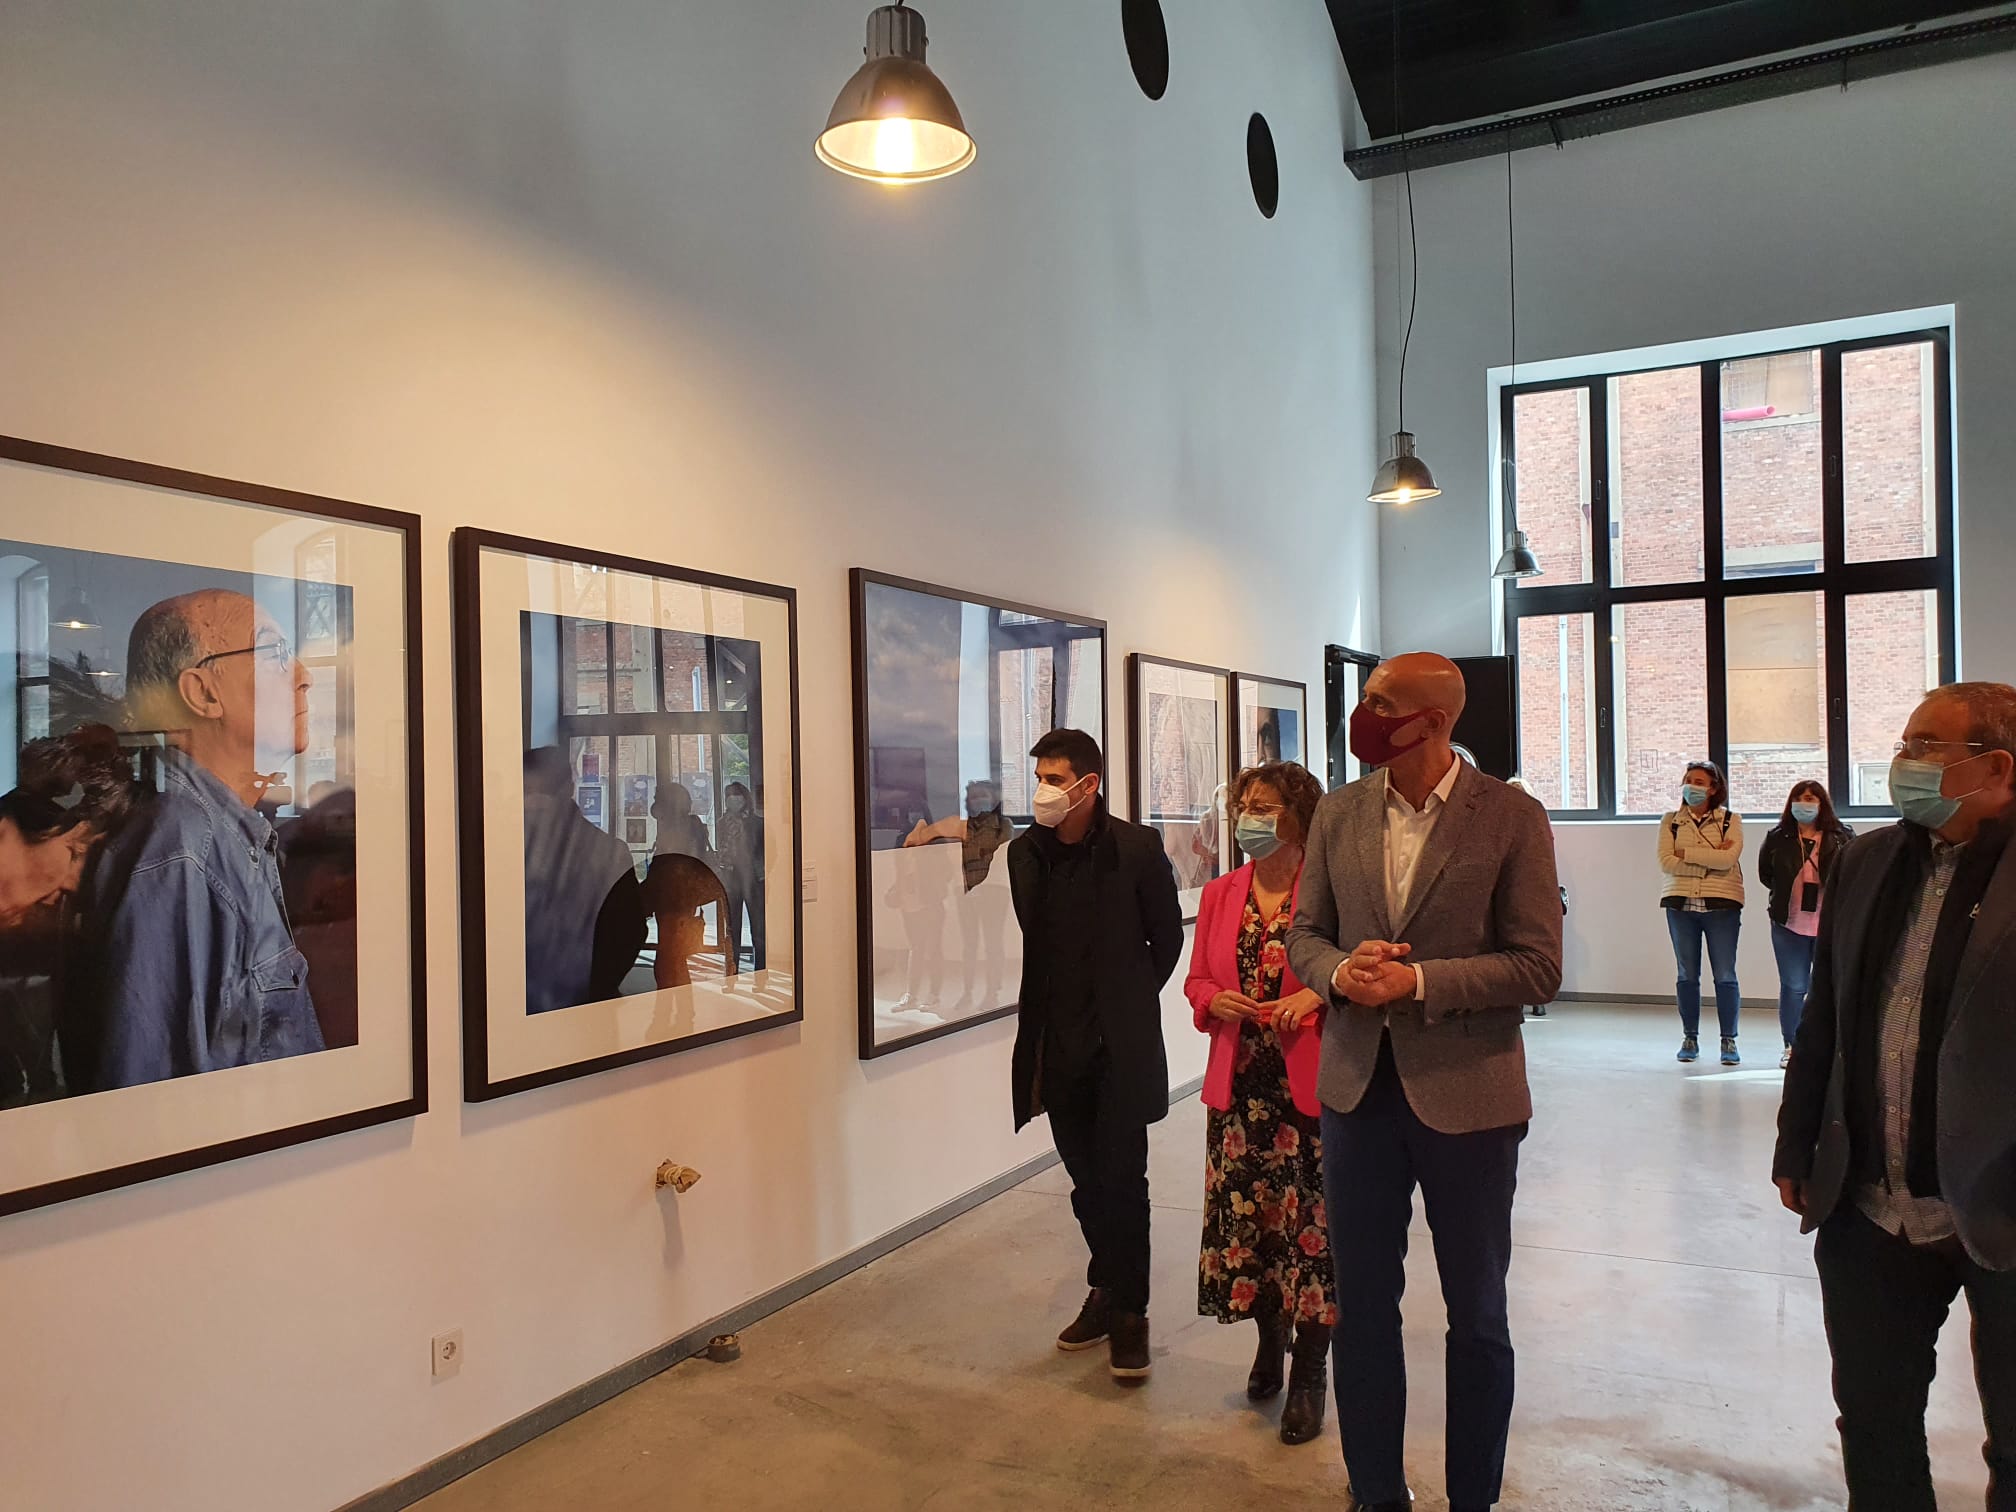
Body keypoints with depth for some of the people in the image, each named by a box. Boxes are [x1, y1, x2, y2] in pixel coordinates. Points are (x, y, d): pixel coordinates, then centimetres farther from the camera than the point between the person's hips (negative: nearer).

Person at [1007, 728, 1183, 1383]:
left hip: (1120, 1044, -4)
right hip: (1059, 1045, 4)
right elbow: (1025, 943, 9)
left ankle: (1128, 1311, 13)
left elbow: (1167, 937, 2)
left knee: (1121, 1179, -1)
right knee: (1087, 1179, 14)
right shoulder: (1025, 851, 2)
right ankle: (1108, 1292, 30)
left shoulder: (1137, 848, -9)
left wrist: (1133, 1001, 7)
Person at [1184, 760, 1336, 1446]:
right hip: (1239, 1083, 4)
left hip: (1310, 1085, -4)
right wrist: (1215, 1001, -4)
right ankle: (1269, 1344, 33)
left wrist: (1316, 995, -17)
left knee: (1311, 1225, 0)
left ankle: (1308, 1375, 15)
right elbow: (1197, 980, 16)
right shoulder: (1220, 894, 9)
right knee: (1245, 1216, 10)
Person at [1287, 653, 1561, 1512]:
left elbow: (1537, 967, -12)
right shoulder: (1339, 815, 2)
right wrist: (1340, 972, -14)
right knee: (1362, 1306, 15)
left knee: (1476, 1317, 14)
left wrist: (1416, 980, -22)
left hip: (1467, 1097, -3)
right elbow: (1304, 934, 8)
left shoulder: (1512, 820, -10)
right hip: (1358, 1087, 4)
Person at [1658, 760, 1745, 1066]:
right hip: (1681, 903, 2)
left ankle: (1729, 1040, 9)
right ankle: (1690, 1038, 16)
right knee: (1687, 974, 6)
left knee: (1725, 976, -1)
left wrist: (1686, 852, -11)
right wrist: (1710, 860, -11)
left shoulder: (1731, 820, 4)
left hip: (1721, 904, -2)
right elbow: (1666, 863, -6)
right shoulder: (1671, 821, 8)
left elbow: (1728, 858, -13)